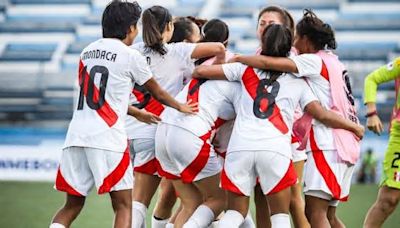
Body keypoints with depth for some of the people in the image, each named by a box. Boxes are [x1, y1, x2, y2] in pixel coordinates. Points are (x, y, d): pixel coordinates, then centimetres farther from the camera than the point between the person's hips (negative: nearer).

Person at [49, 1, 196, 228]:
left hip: (77, 134, 5)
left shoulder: (88, 52, 17)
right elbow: (158, 93, 14)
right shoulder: (131, 56, 0)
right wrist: (181, 107, 34)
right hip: (107, 139, -5)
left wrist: (138, 112, 39)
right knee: (123, 205, 3)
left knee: (73, 205, 11)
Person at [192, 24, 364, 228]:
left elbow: (200, 71, 15)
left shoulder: (247, 68, 16)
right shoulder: (298, 81, 17)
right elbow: (321, 114, 13)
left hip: (240, 146, 1)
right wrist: (354, 127, 27)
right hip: (276, 149, -1)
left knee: (236, 211, 14)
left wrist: (195, 75, 38)